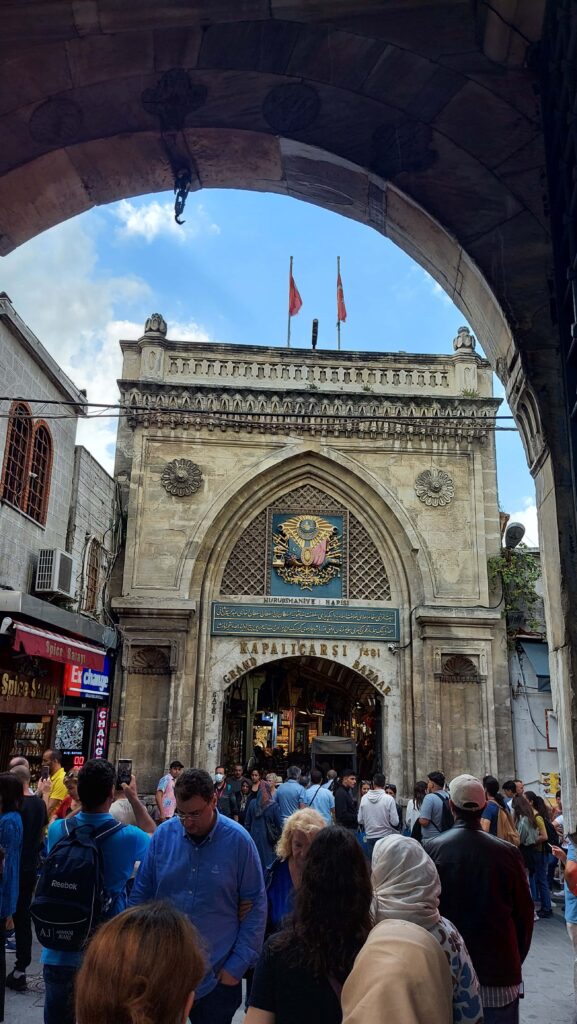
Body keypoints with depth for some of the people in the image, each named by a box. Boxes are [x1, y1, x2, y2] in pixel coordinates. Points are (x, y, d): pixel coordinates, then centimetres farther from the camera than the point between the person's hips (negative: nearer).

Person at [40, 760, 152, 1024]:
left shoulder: (57, 830, -13)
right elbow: (156, 840, 3)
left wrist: (85, 800, 11)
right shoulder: (126, 837, -21)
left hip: (60, 951, 3)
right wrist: (135, 799, 5)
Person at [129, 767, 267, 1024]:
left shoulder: (238, 841, -13)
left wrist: (237, 965, -8)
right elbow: (141, 894, 4)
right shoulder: (163, 834, -6)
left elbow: (255, 907, -7)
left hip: (216, 977, -2)